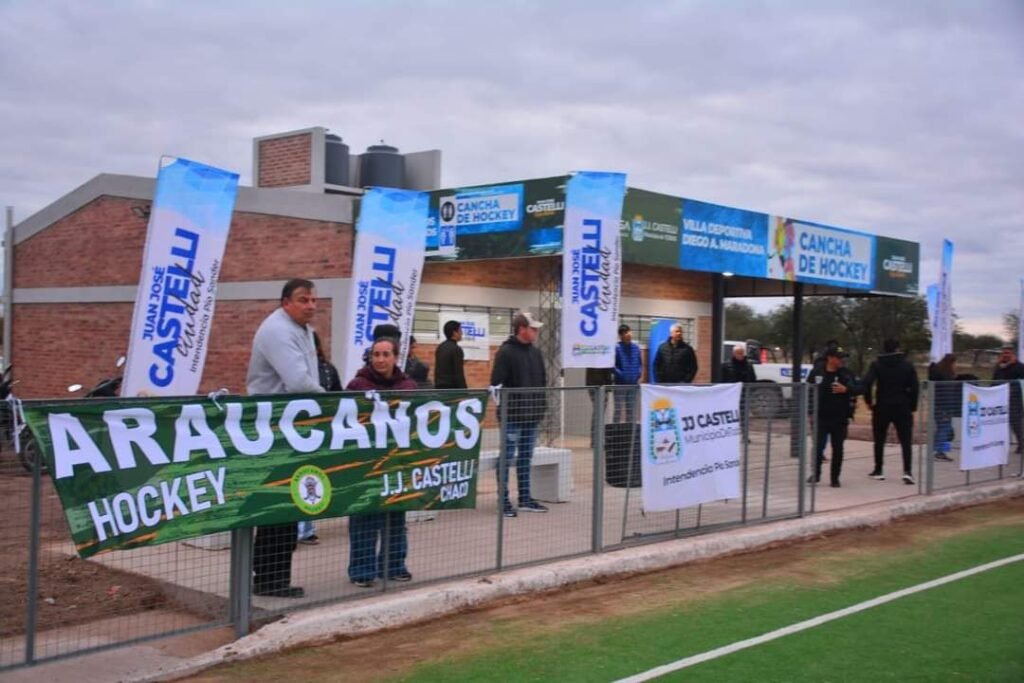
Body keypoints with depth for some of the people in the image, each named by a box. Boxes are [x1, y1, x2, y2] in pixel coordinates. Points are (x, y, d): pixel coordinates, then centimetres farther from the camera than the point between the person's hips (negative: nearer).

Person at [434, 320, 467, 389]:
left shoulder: (440, 347, 13)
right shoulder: (456, 349, -13)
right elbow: (459, 374, -16)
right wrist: (464, 391, -13)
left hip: (439, 386, 9)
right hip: (452, 387, -9)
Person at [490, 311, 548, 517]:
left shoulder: (536, 352, 13)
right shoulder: (506, 352, -9)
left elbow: (543, 381, 19)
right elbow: (496, 383, -14)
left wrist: (542, 404, 12)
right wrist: (505, 405, -16)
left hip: (532, 415, 7)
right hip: (513, 416, -7)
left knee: (526, 458, 13)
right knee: (507, 458, -1)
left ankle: (525, 499, 20)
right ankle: (504, 501, 5)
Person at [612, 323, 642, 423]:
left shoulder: (635, 347, 6)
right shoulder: (616, 348, -12)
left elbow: (640, 363, 14)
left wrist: (638, 375, 1)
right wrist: (621, 375, -17)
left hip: (633, 384, 5)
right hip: (620, 384, -5)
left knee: (631, 410, 14)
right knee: (618, 410, 1)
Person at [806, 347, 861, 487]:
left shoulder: (846, 374, 1)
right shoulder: (816, 373, -1)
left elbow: (858, 389, 0)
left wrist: (846, 389, -19)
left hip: (839, 419, 1)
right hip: (820, 418, -1)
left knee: (837, 449, 5)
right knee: (818, 446, -4)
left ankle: (835, 478, 17)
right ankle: (816, 473, 16)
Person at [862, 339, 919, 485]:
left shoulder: (877, 364, -1)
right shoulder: (907, 365, 3)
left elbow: (867, 383, -14)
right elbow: (914, 387, -1)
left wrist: (868, 401, -3)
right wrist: (912, 407, 6)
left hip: (882, 407, 0)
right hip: (902, 408, 0)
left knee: (879, 440, 13)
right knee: (906, 441, 1)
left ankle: (878, 470, 17)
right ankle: (907, 471, -12)